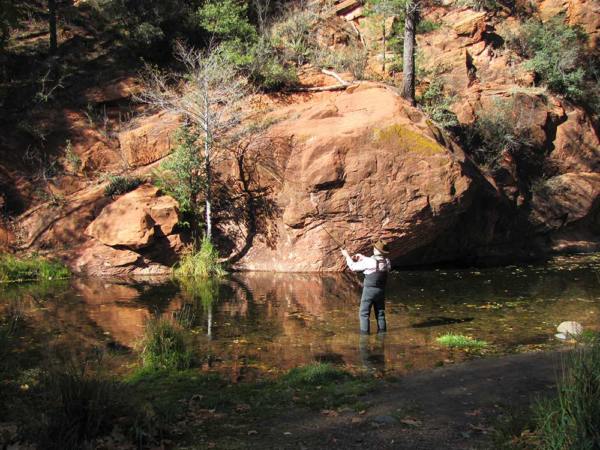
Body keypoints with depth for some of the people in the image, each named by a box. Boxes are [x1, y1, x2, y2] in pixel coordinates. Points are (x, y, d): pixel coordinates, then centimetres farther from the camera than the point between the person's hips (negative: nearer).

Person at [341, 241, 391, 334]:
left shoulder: (369, 261, -17)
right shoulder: (387, 262, 0)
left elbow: (353, 267, -5)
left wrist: (347, 256, 9)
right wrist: (362, 257, 21)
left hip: (369, 290, -5)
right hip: (381, 291, 5)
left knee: (364, 313, 2)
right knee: (380, 313, 14)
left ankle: (364, 333, -2)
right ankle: (382, 331, 15)